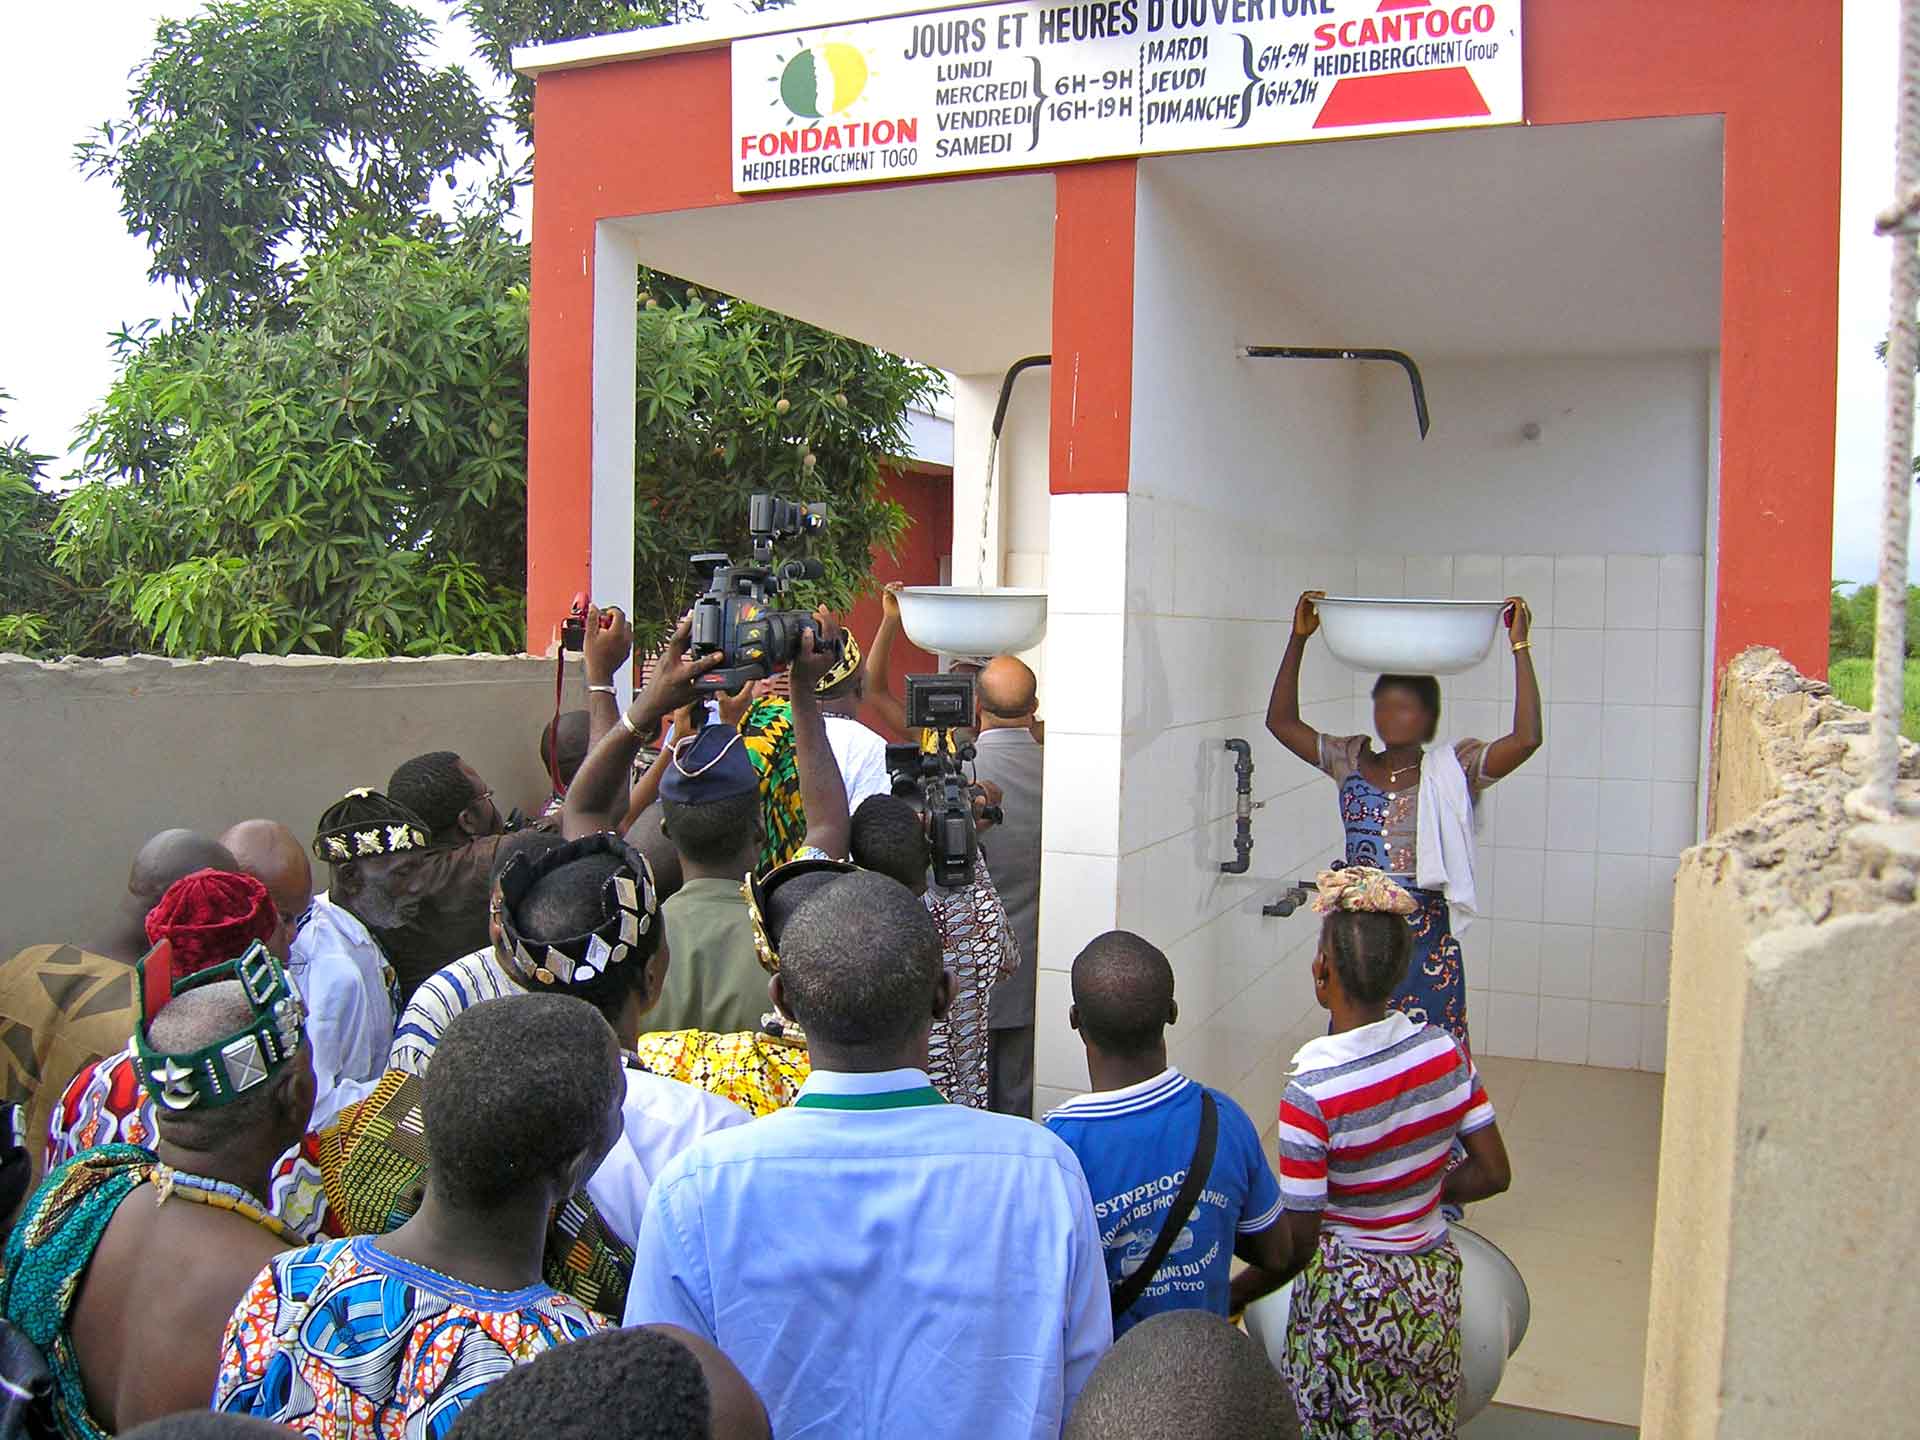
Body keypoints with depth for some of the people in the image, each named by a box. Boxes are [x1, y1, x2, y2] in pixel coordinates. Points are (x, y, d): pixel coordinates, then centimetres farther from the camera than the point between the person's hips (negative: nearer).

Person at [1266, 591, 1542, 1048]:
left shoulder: (1453, 772, -3)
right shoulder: (1351, 763, 6)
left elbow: (1526, 737, -17)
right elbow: (1281, 721, 4)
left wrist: (1521, 647, -17)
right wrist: (1298, 639, -1)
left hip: (1427, 939, -3)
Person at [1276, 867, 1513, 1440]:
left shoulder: (1312, 1090, -26)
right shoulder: (1445, 1049, -10)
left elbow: (1297, 1244, -20)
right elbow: (1493, 1174, 0)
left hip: (1348, 1297, -5)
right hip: (1435, 1285, 5)